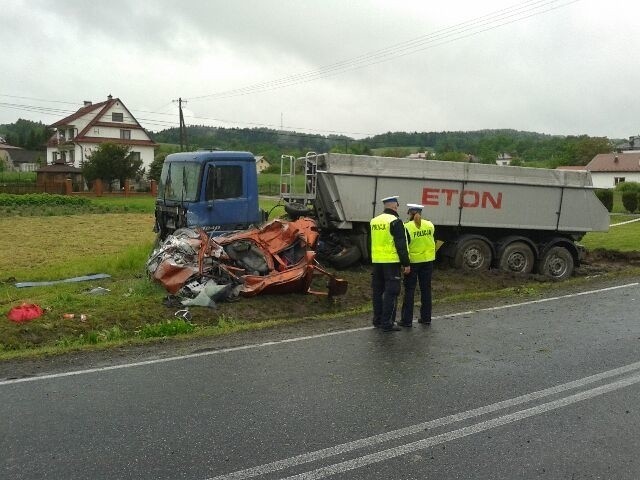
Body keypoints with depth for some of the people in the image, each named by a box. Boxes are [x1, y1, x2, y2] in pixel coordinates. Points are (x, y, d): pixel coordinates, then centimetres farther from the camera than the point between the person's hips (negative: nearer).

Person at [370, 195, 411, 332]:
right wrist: (406, 263, -11)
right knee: (391, 292, -2)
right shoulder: (395, 221, -12)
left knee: (377, 291, 14)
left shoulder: (374, 221, 11)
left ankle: (377, 320, 22)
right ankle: (387, 323, -1)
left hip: (377, 261, 7)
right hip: (392, 262, -7)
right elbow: (401, 245, -15)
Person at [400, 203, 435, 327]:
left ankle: (407, 320, 5)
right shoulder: (430, 225, -1)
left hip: (413, 261, -4)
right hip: (427, 261, 4)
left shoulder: (407, 227, -14)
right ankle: (426, 318, 20)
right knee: (426, 289, 13)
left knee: (409, 290, 4)